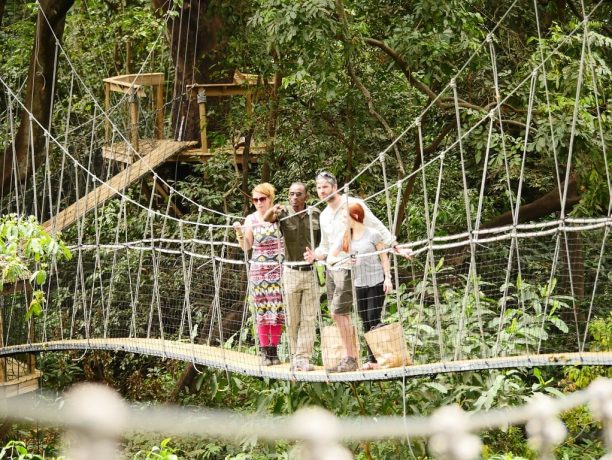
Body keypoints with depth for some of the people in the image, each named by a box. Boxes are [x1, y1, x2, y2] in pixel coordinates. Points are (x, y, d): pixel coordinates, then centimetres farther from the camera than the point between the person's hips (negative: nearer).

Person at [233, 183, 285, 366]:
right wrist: (239, 233, -9)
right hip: (258, 269, 1)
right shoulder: (251, 220, 4)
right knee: (262, 310, -1)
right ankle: (265, 351, 5)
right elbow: (246, 247, 7)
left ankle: (274, 350, 7)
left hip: (279, 269, -1)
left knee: (277, 310, -3)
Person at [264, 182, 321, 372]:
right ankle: (296, 355, 15)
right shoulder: (284, 213, -4)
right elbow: (266, 220, -24)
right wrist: (272, 210, -45)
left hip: (312, 271, 1)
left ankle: (304, 358, 3)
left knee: (309, 318, 0)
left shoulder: (316, 214, 2)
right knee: (292, 318, 5)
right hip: (291, 272, -1)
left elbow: (323, 240, 13)